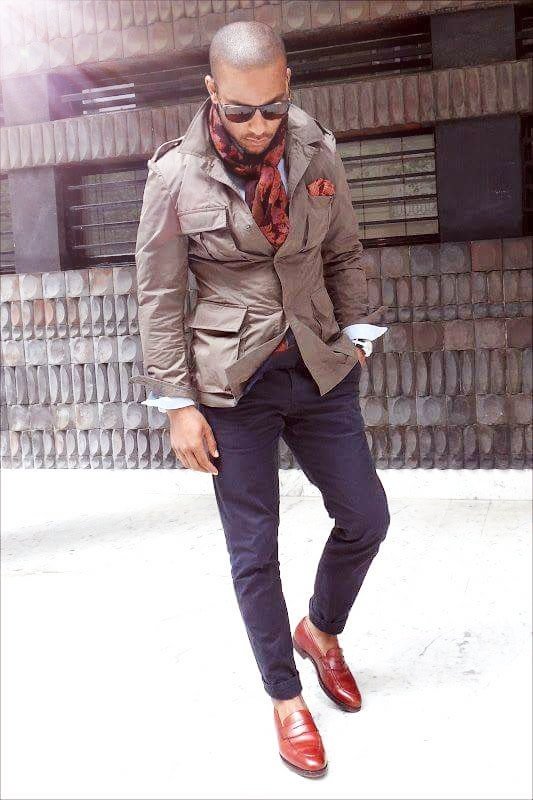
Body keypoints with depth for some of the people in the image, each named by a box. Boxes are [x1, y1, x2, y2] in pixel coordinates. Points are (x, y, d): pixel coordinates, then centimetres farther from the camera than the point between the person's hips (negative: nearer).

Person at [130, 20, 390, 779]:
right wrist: (179, 405, -8)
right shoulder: (176, 175, -10)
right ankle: (286, 699, 25)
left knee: (366, 517, 10)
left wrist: (356, 338, 6)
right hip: (232, 384, -3)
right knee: (254, 549, 4)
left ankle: (321, 630, 39)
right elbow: (159, 298, -7)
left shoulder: (317, 153, -1)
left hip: (319, 371, 4)